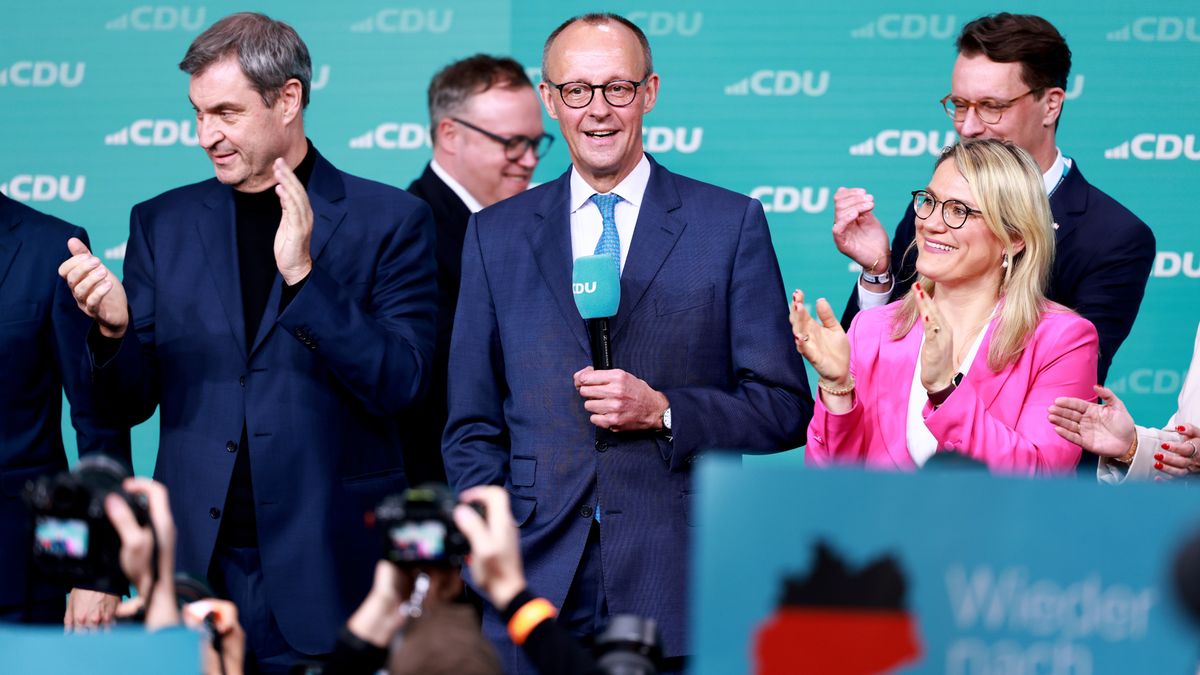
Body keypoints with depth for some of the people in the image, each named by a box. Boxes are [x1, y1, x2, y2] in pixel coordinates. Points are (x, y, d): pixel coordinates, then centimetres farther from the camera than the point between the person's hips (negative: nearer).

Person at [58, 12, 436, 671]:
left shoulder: (390, 220, 1)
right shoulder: (163, 222, 10)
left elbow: (400, 383, -8)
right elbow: (129, 402, 10)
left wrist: (304, 276, -18)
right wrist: (113, 327, -11)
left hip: (328, 565, -3)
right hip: (197, 562, 3)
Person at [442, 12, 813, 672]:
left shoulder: (732, 223, 5)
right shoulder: (496, 235, 12)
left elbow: (786, 408, 3)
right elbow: (472, 429, 14)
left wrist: (663, 411, -11)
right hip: (539, 582, 2)